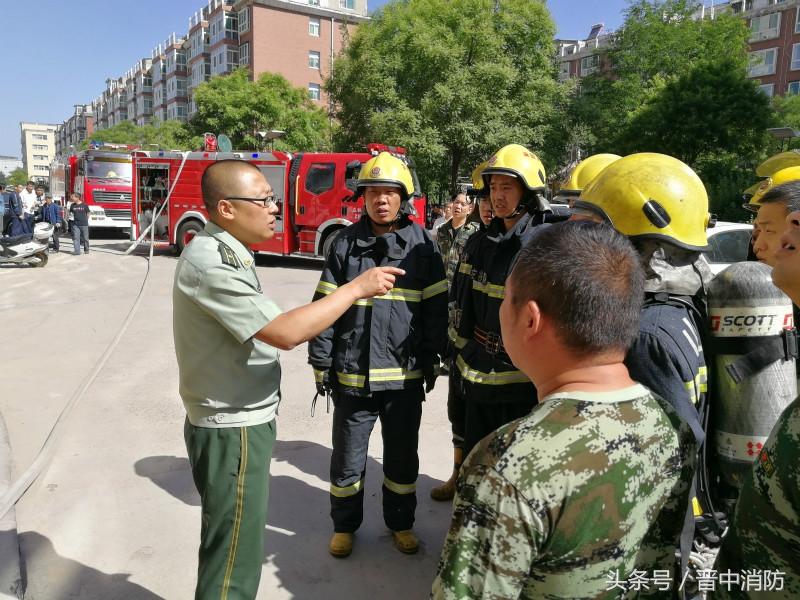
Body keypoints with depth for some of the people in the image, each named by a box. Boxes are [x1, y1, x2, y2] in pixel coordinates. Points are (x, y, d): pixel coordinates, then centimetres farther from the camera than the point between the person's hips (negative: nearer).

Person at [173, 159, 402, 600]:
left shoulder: (224, 252, 9)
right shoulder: (210, 262, -23)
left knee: (238, 544, 25)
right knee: (233, 561, 6)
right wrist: (358, 287, -22)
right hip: (232, 431, -10)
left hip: (240, 421, 10)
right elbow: (285, 332, -29)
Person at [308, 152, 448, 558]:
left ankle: (400, 523, 37)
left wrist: (432, 360, 4)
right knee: (347, 458, 13)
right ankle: (344, 525, 35)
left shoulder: (422, 246, 0)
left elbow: (435, 307, 4)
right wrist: (321, 362, -1)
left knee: (402, 457, 16)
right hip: (352, 374, 0)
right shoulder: (345, 244, -1)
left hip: (405, 374, 1)